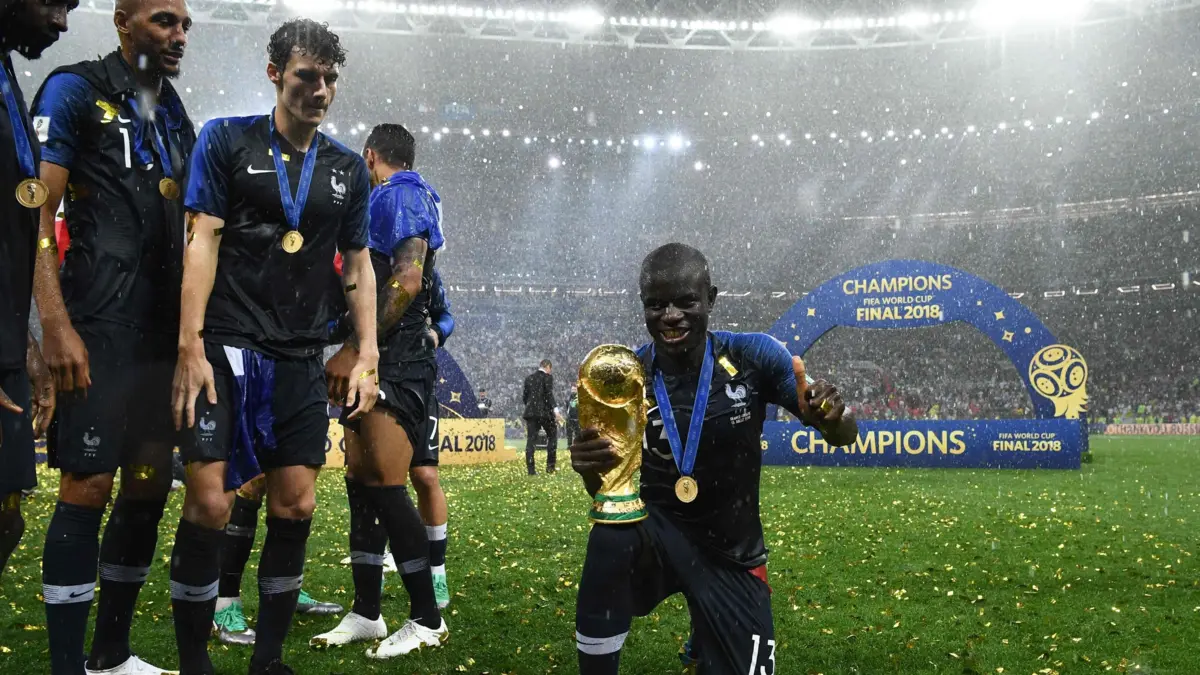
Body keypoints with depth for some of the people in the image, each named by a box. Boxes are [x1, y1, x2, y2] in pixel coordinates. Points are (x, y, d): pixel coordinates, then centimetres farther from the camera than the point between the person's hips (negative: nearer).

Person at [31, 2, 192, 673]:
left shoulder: (175, 114, 19)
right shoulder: (76, 91, -2)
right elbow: (36, 214, -10)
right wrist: (57, 328, -18)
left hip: (165, 331, 7)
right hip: (100, 327, -7)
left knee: (151, 483, 8)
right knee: (88, 484, -8)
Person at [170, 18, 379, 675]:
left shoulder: (348, 168, 13)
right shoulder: (226, 140, 3)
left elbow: (358, 263, 15)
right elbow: (202, 240, -4)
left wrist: (367, 355, 7)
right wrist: (189, 348, -12)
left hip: (301, 361, 4)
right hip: (226, 350, -4)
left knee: (296, 506, 3)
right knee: (209, 503, -9)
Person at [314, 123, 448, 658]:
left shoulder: (402, 196, -7)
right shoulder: (378, 204, 22)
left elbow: (407, 282, -20)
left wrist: (353, 350, -20)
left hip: (396, 366, -10)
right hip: (370, 366, 10)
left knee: (386, 487, -11)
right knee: (361, 483, 8)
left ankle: (427, 619, -3)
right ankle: (366, 614, 15)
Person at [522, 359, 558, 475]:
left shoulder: (529, 378, 12)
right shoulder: (548, 377, -5)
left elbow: (524, 396, 13)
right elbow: (549, 395, -14)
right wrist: (555, 410, -16)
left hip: (530, 412, 5)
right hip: (545, 412, -5)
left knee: (531, 440, 3)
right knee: (552, 436, 11)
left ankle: (531, 469, -2)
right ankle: (550, 466, 6)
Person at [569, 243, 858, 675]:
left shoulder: (753, 357, -13)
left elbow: (844, 436, -9)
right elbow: (605, 491, -7)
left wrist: (831, 416, -33)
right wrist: (589, 468, -32)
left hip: (732, 556, 2)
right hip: (657, 534, -1)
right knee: (611, 536, -35)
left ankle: (705, 638, 38)